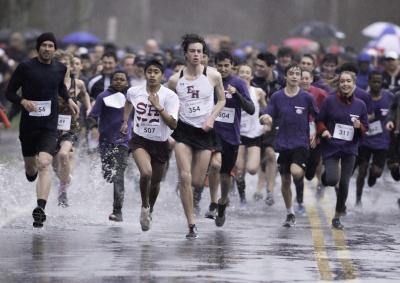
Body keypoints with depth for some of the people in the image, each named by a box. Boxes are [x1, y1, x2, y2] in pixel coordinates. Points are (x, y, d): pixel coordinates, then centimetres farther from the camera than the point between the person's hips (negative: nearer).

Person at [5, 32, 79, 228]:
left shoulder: (60, 69, 5)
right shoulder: (25, 68, -5)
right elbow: (9, 92, -1)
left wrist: (68, 100, 12)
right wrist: (23, 101, -19)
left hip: (49, 126, 0)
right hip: (28, 125, 0)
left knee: (44, 164, -20)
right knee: (30, 169, 13)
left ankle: (41, 208, -30)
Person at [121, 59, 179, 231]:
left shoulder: (170, 96, -14)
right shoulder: (134, 92, -4)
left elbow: (173, 124, -22)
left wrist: (158, 107, -29)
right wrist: (125, 121, 19)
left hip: (161, 143, 0)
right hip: (140, 140, 0)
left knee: (155, 182, 14)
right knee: (146, 173, -28)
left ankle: (150, 210, 45)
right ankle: (144, 206, -3)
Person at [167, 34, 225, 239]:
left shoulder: (213, 76, -3)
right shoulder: (175, 80, -1)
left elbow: (221, 100, 11)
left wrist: (211, 118, -5)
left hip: (204, 131, 1)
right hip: (183, 130, -1)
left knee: (197, 182, 3)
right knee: (185, 178, -13)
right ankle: (191, 225, -8)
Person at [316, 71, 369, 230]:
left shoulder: (360, 105, 3)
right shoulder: (330, 101, -4)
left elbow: (365, 129, 10)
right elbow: (320, 120, 3)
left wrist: (359, 126, -12)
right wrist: (323, 131, -17)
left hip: (350, 149, 2)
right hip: (331, 146, -2)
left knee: (344, 183, 1)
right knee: (332, 180, -17)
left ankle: (337, 217, 17)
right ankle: (325, 175, 23)